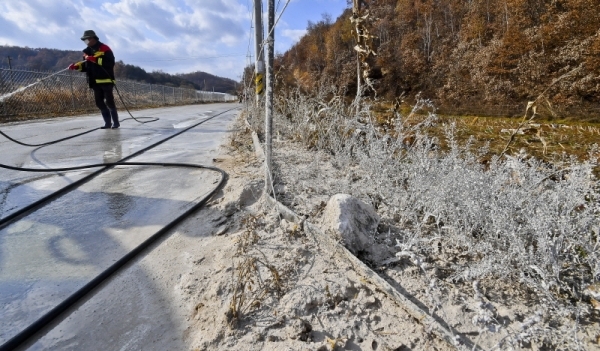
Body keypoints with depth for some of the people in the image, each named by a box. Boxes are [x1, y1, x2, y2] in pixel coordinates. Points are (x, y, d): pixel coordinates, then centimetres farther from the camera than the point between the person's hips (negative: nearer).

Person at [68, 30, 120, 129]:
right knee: (99, 102, 5)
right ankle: (107, 123, 11)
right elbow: (86, 65, 19)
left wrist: (95, 59, -23)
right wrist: (76, 66, 1)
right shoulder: (87, 51, 18)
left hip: (106, 80, -8)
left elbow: (110, 62, -18)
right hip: (95, 82, 8)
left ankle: (116, 122, 2)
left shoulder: (104, 48, -6)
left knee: (109, 102, -7)